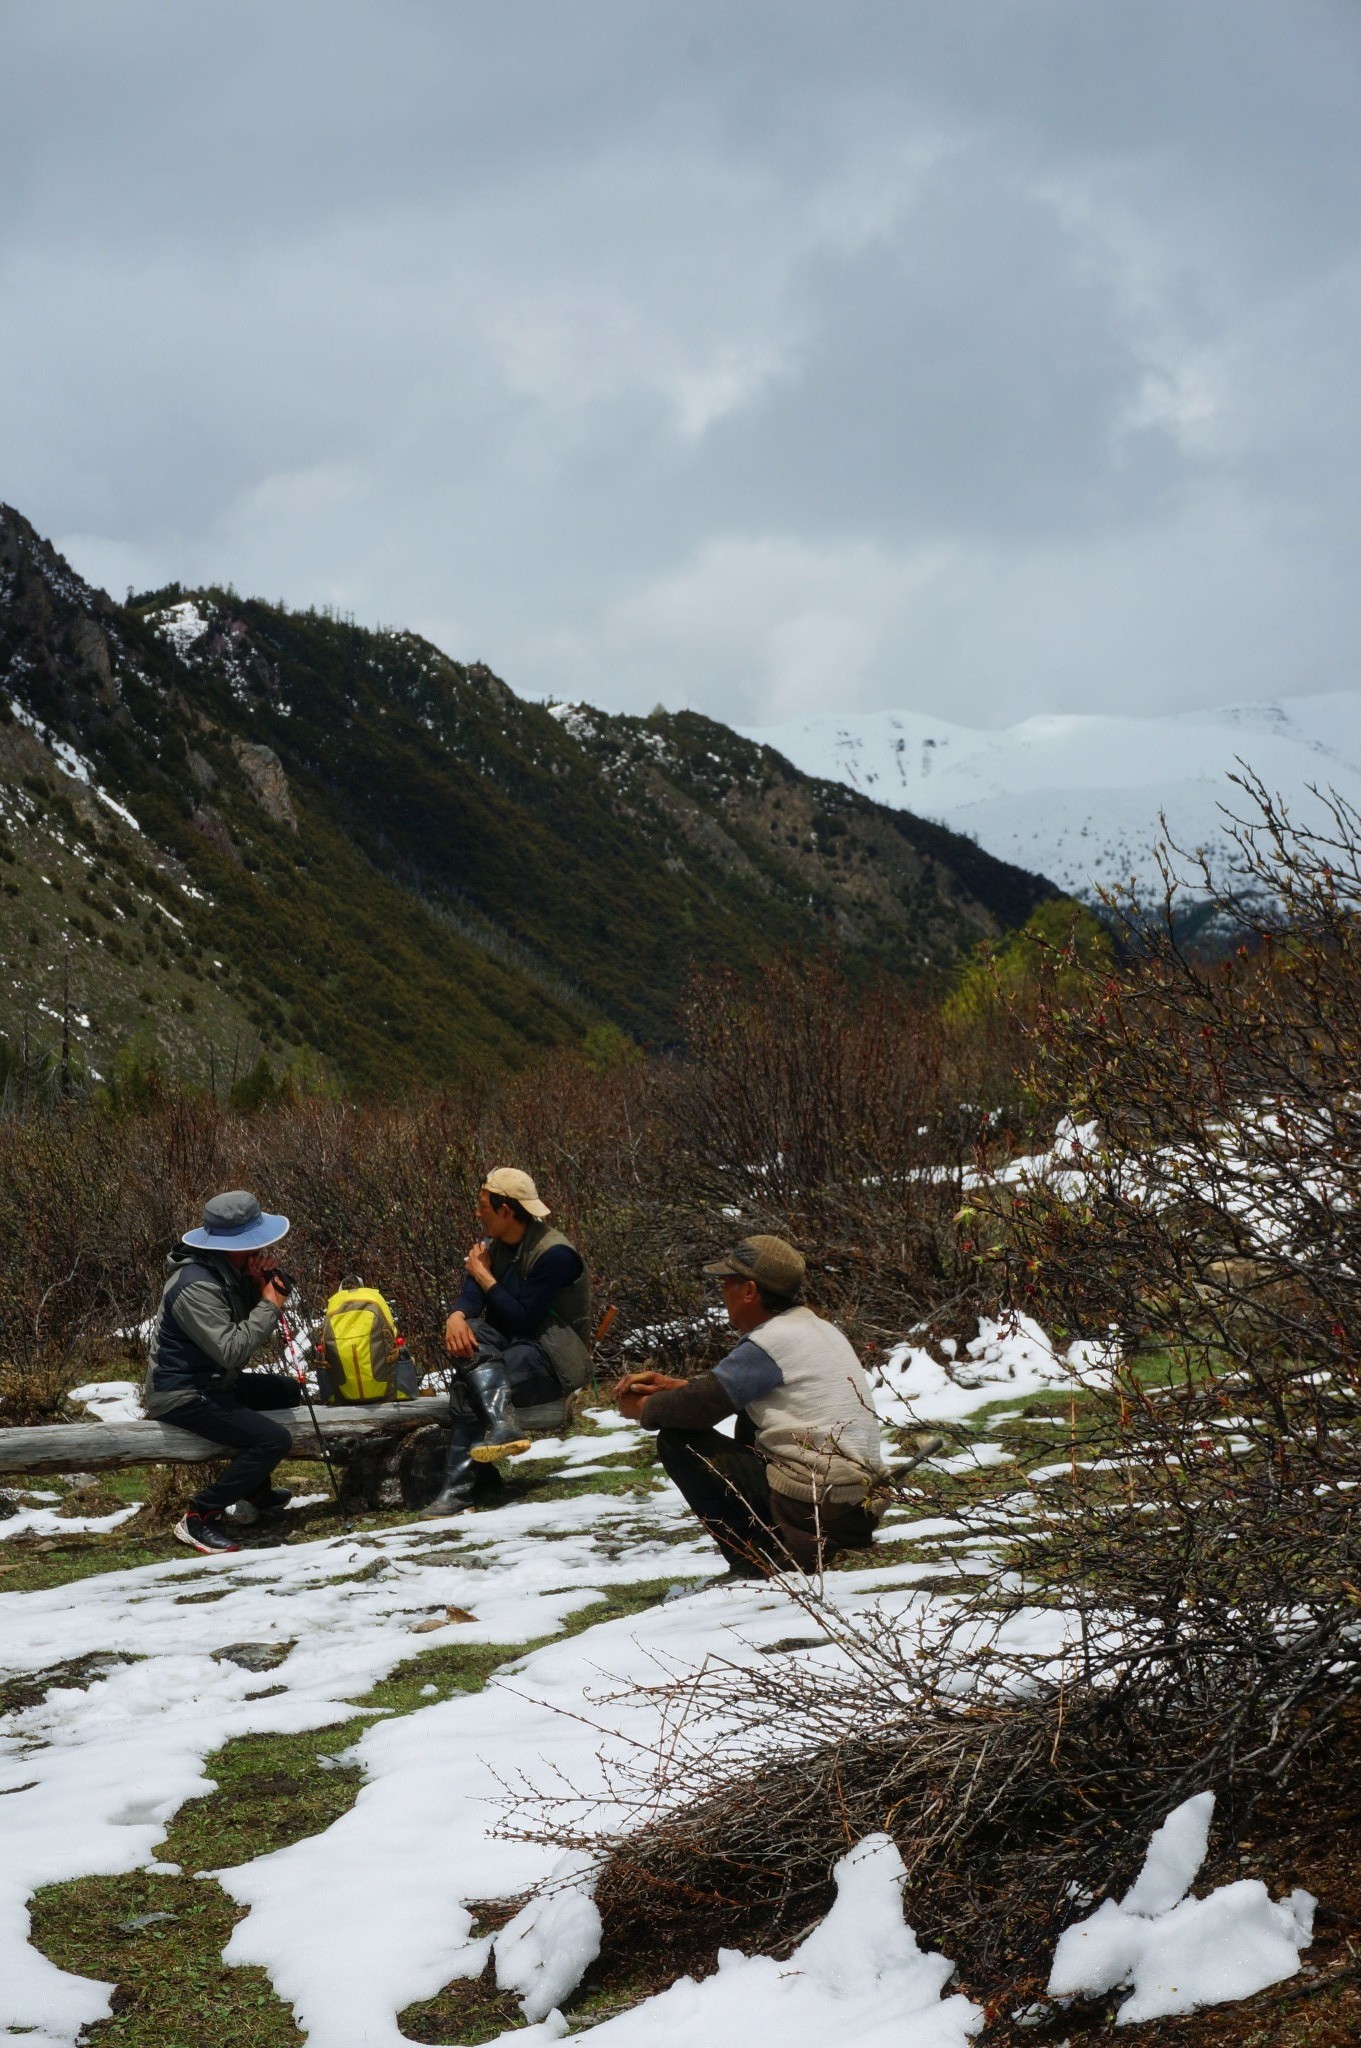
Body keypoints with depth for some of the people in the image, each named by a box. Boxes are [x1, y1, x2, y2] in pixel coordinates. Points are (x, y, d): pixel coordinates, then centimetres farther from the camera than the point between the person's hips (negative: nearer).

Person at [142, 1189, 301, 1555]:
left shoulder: (231, 1272, 5)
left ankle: (256, 1490, 30)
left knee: (287, 1392, 23)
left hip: (210, 1383, 11)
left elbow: (251, 1329, 9)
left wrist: (271, 1281, -9)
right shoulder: (196, 1286, -26)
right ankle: (201, 1517, -13)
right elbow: (231, 1350, -31)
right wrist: (269, 1305, -21)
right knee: (274, 1439, -21)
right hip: (181, 1397, -11)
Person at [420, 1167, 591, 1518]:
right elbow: (471, 1295, -4)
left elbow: (523, 1319, -20)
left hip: (556, 1359, -7)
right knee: (468, 1332, -26)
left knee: (467, 1385, -29)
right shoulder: (494, 1245, 7)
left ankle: (458, 1490, -31)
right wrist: (456, 1316, -27)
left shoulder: (554, 1253, -17)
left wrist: (485, 1276, -13)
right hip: (511, 1347, 7)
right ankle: (503, 1424, -41)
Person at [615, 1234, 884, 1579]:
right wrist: (670, 1384, 14)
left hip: (814, 1506, -9)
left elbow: (704, 1404, -13)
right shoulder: (821, 1330, 16)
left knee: (677, 1439, -3)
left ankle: (755, 1563, -3)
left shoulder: (772, 1342, -12)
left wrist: (642, 1408, 5)